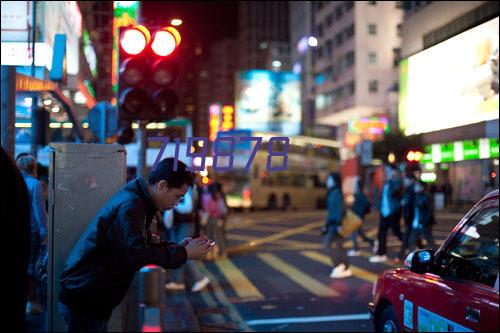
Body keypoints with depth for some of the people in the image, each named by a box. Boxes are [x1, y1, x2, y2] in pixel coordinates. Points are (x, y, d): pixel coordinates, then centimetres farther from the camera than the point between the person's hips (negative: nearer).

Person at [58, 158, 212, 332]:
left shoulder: (138, 200, 8)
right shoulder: (129, 206, -23)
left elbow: (143, 244, 14)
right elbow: (138, 256, -30)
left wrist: (178, 247, 1)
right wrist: (184, 253, -21)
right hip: (83, 299, -10)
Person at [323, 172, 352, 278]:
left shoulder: (337, 192, -13)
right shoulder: (332, 192, 14)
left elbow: (340, 209, -19)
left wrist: (339, 225, -24)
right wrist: (327, 225, 19)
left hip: (336, 224, -9)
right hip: (332, 223, 9)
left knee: (326, 244, -10)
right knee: (339, 246, 9)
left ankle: (338, 265, -4)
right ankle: (346, 269, 13)